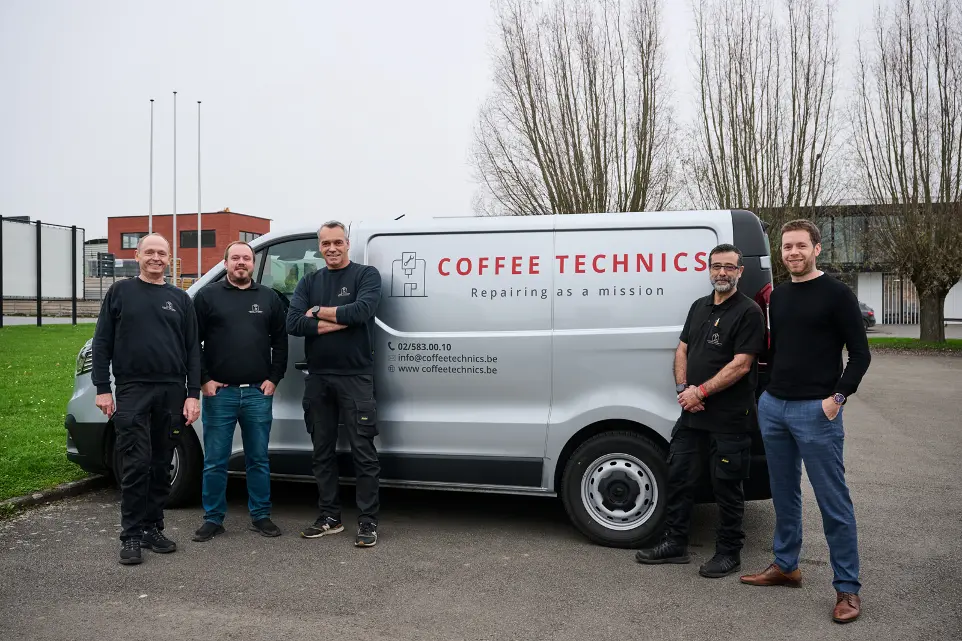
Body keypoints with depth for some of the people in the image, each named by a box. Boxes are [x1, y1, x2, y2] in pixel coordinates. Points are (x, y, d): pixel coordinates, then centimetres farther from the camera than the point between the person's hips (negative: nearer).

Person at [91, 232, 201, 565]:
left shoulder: (180, 298, 12)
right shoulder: (120, 292, 7)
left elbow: (192, 349, 9)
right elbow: (102, 343, 4)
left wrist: (193, 394, 2)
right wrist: (102, 389, -4)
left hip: (172, 393, 2)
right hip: (132, 391, -2)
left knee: (161, 466, 7)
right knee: (136, 465, -5)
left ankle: (153, 528, 18)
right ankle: (131, 535, 4)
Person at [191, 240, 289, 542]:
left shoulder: (269, 298, 10)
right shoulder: (207, 296, 4)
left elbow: (280, 342, 9)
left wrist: (273, 379, 1)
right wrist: (204, 380, -5)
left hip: (258, 393, 2)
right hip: (219, 392, -1)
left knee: (259, 460, 9)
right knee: (215, 462, 5)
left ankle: (261, 516, 20)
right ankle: (213, 518, 17)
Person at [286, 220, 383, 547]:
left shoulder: (366, 275, -1)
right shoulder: (308, 282, 10)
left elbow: (361, 310, -20)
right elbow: (293, 323, -5)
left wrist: (318, 312, -9)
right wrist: (338, 322, -14)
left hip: (355, 377, -5)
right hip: (318, 378, 5)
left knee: (363, 452, -3)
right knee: (322, 451, 12)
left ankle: (368, 522, 5)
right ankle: (329, 517, 24)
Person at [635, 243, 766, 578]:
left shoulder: (749, 312, -9)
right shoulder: (699, 307, 13)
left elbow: (740, 365, -16)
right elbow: (682, 350, 14)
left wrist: (700, 391, -17)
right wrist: (683, 388, -3)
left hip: (729, 419, -7)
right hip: (692, 413, 7)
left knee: (727, 486, 5)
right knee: (679, 477, 12)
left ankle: (728, 553, 20)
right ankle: (676, 543, 26)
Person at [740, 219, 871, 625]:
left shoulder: (836, 294, -5)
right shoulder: (778, 296, 13)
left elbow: (860, 354, -6)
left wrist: (837, 397, -15)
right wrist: (771, 387, 12)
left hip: (815, 411, -6)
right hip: (772, 407, 6)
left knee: (833, 502, -2)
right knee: (784, 495, 16)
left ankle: (847, 588, 8)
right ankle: (785, 566, 29)